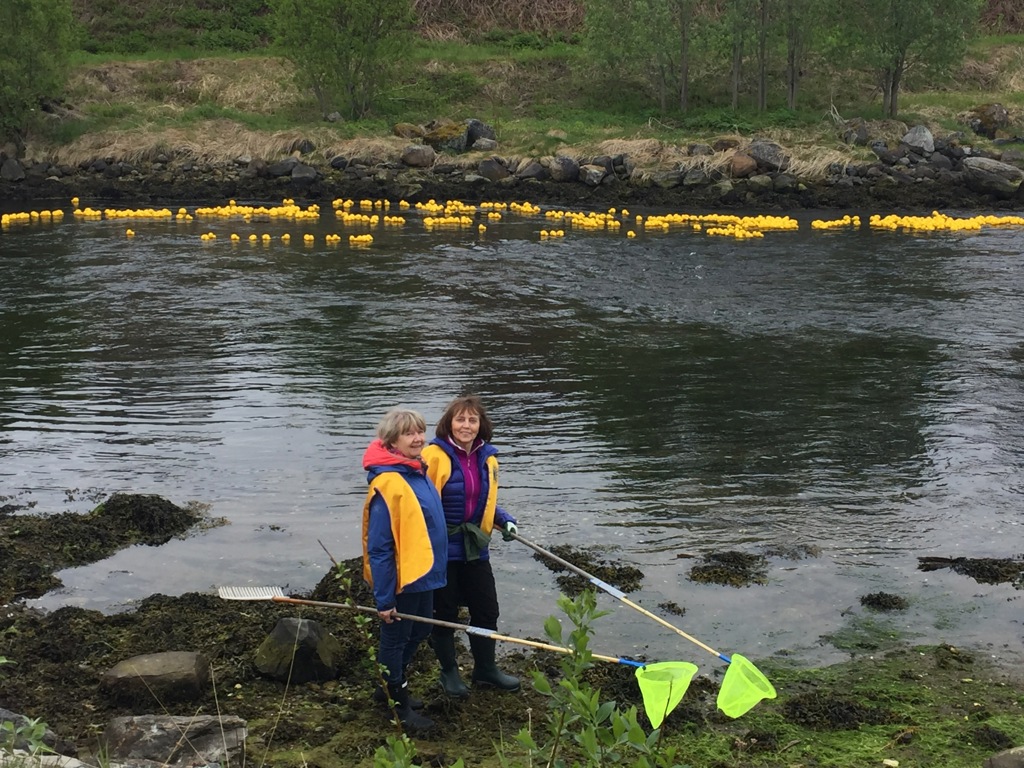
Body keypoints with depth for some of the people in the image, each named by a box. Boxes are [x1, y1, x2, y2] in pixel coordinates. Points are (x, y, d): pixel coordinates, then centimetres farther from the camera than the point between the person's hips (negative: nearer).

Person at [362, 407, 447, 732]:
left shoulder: (418, 472, 4)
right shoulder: (388, 483, -25)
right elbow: (379, 547, -24)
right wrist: (384, 598, -21)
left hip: (423, 573, 9)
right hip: (401, 579, -9)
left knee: (419, 631, 23)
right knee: (395, 638, 10)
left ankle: (393, 685, 43)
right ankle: (398, 705, 26)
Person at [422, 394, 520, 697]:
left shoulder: (487, 458, 4)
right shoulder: (435, 455, -16)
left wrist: (504, 520, 1)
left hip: (474, 548, 6)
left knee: (487, 610, 13)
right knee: (445, 614, 9)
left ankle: (486, 669, 32)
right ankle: (449, 672, 27)